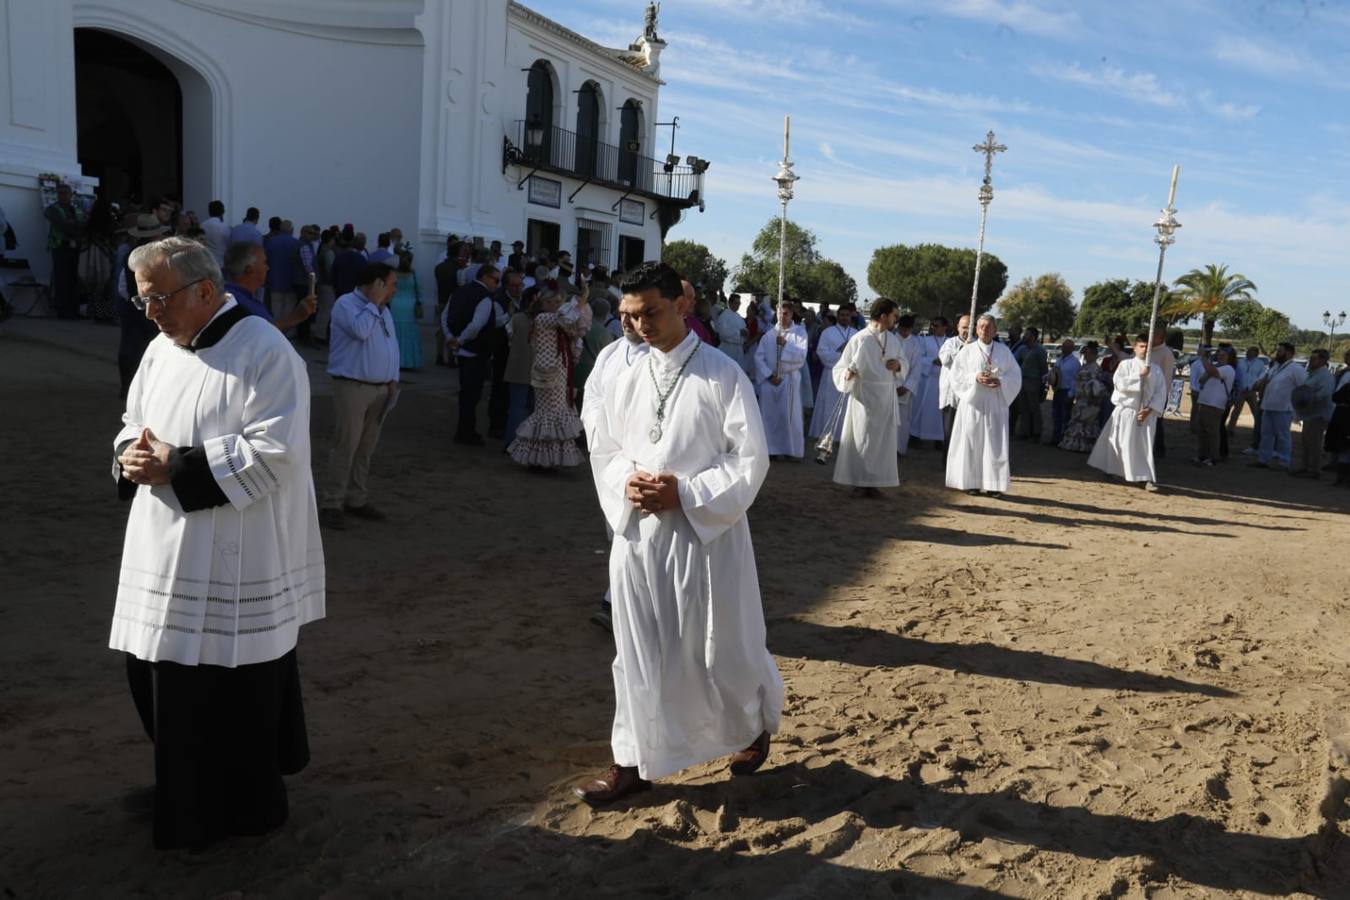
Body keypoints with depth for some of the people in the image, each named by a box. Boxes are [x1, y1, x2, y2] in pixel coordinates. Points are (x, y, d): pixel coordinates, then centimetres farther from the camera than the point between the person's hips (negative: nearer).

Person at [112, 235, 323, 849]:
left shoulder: (264, 352, -15)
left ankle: (243, 805, 25)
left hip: (235, 563, -8)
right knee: (162, 677, 16)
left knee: (235, 692, 4)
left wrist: (175, 467, -19)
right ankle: (187, 783, 39)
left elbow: (276, 452, -22)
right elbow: (134, 424, 19)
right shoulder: (162, 349, 10)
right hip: (167, 552, 8)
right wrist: (132, 455, -5)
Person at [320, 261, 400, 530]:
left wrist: (393, 379, 11)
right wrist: (374, 302, -14)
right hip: (352, 387, -7)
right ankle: (333, 504, 0)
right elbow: (360, 330, -25)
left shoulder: (383, 310, 18)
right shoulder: (346, 304, -7)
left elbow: (392, 345, 20)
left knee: (366, 448, 11)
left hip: (381, 389, 7)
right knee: (345, 447, -7)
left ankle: (357, 499, 20)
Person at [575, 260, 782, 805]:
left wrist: (686, 493, -18)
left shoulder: (723, 376, -9)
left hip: (706, 532, -4)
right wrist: (625, 485, -8)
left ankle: (755, 723, 40)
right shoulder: (627, 382, 6)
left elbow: (751, 459, -10)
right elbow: (604, 451, 13)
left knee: (718, 647, 10)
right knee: (639, 652, 10)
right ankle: (635, 761, 24)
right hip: (637, 533, 4)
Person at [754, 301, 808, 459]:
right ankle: (770, 449, 8)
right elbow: (758, 357, 1)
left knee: (789, 415, -1)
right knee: (769, 415, 2)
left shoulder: (799, 333, 4)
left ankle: (790, 449, 6)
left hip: (789, 379, -2)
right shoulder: (769, 334, 7)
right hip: (769, 379, 2)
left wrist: (785, 344, -12)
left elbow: (801, 356, -7)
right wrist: (769, 375, -9)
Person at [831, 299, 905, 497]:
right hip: (865, 396, -6)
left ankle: (873, 482, 15)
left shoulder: (893, 340, 8)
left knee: (883, 441, 7)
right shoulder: (859, 339, -10)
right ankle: (859, 482, 8)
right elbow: (840, 367, -7)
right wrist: (847, 374, -29)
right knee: (863, 440, -1)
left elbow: (904, 361, 21)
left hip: (887, 397, 6)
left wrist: (898, 364, -2)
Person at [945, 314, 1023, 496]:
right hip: (973, 402, -1)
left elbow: (1015, 374, 6)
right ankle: (971, 482, 7)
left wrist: (1000, 381, -13)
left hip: (995, 404, 1)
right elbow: (956, 374, 0)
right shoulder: (968, 350, 3)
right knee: (971, 442, 0)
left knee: (995, 444, -1)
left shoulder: (1004, 351, 7)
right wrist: (975, 378, -16)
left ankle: (993, 484, 4)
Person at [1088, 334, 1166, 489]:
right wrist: (1139, 375, -21)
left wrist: (1150, 409, -11)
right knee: (1121, 444, 5)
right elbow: (1119, 383, -17)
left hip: (1145, 413, 2)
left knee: (1146, 446, -3)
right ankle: (1113, 472, 25)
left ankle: (1149, 479, -1)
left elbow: (1161, 393, 1)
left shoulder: (1155, 370, 5)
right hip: (1125, 411, -2)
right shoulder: (1126, 365, -2)